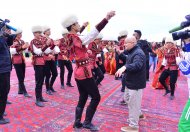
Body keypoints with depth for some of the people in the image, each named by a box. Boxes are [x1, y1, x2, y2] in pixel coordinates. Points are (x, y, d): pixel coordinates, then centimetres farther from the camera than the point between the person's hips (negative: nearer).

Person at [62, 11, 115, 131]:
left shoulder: (71, 38, 5)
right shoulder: (78, 39, -20)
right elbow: (94, 32, -29)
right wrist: (106, 19, -32)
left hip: (78, 72, 9)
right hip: (85, 73, -9)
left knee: (83, 98, 17)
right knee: (96, 97, 3)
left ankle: (77, 122, 24)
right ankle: (87, 122, 11)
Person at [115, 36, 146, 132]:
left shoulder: (138, 53, -22)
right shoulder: (132, 52, 12)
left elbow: (137, 65, -40)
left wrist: (124, 67, -53)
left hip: (136, 83, -10)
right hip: (132, 82, 11)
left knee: (133, 104, 1)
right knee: (128, 100, 25)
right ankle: (139, 114, 45)